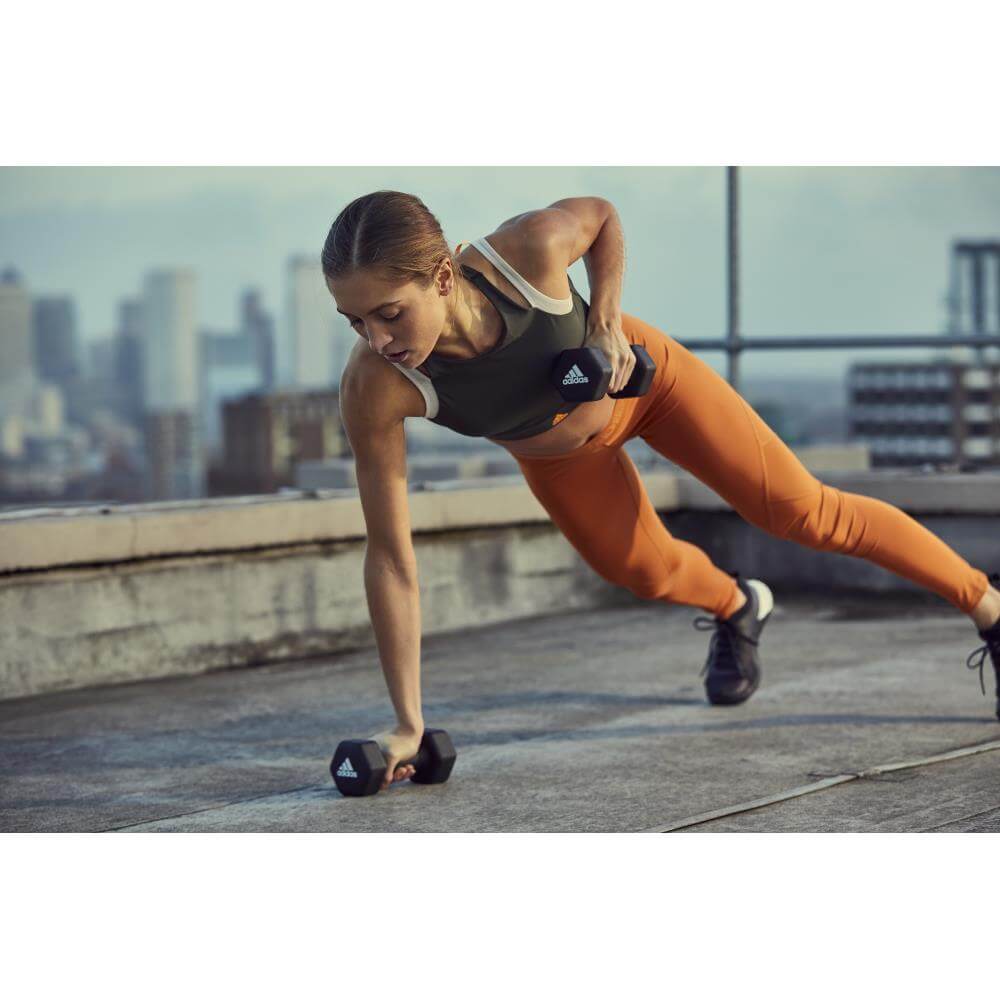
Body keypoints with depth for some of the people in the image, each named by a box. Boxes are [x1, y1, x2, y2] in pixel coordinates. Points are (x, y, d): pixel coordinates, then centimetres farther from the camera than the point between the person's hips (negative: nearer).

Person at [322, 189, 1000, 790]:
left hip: (642, 374, -2)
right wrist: (406, 723, -32)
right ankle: (735, 608, 56)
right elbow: (391, 556, -33)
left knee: (803, 512, 3)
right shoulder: (376, 388, -40)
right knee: (644, 571, 19)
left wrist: (607, 322, -26)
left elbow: (600, 214, -15)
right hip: (557, 457, 2)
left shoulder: (529, 249, -42)